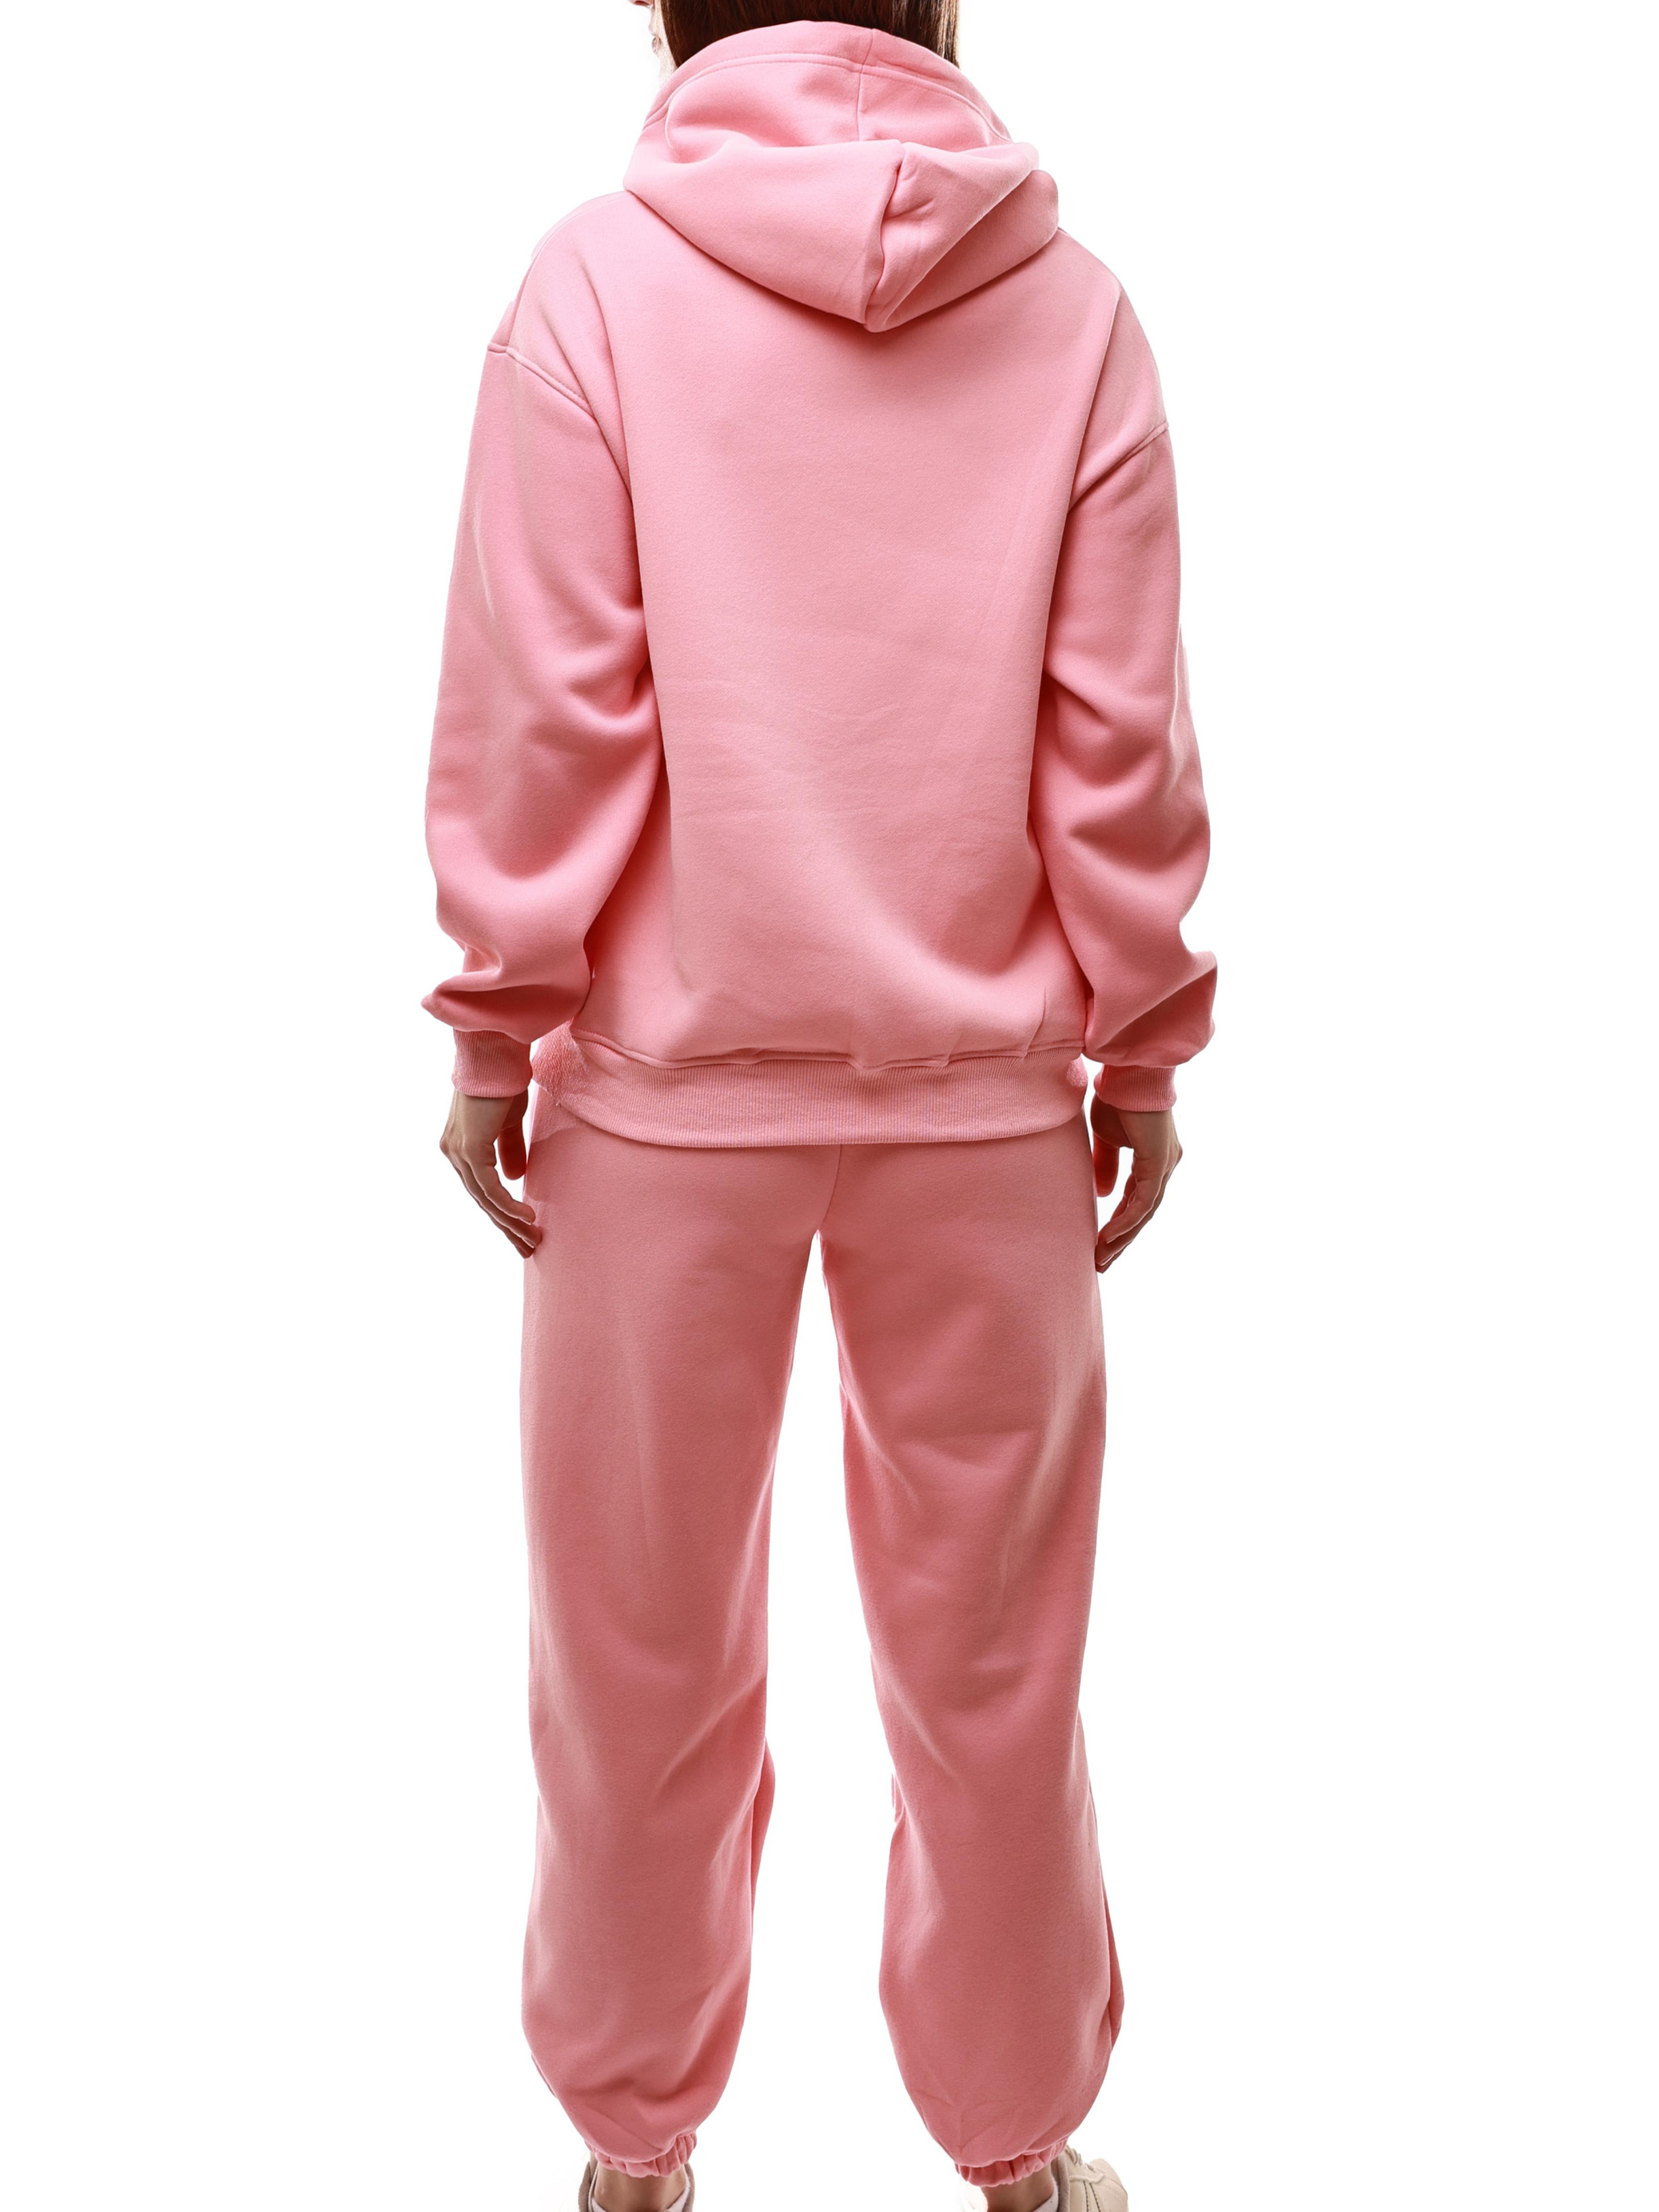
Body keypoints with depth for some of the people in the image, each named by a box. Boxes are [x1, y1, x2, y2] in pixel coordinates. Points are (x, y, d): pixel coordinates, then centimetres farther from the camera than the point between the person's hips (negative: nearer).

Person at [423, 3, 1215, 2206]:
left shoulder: (598, 283, -6)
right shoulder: (1072, 307, -2)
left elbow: (539, 713, -8)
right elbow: (1122, 737, -2)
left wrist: (496, 1030, 1)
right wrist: (1141, 1041, 8)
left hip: (670, 1076, -1)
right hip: (982, 1085, 1)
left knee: (645, 1651, 15)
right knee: (989, 1651, 15)